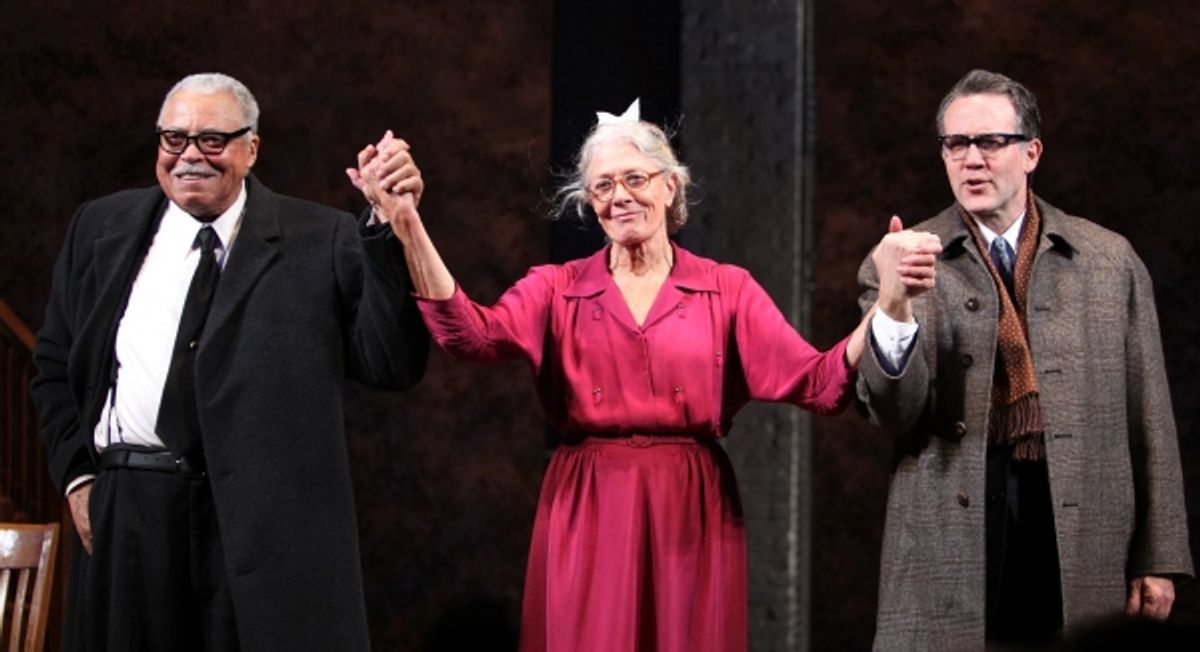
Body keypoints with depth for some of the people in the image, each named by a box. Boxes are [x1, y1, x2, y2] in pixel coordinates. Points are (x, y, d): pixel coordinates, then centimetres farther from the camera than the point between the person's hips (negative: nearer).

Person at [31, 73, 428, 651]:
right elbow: (55, 365, 19)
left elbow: (392, 364, -7)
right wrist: (77, 475, 7)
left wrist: (390, 229, -16)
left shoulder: (318, 241, 1)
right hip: (126, 522, 3)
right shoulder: (101, 228, 12)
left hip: (266, 522, -3)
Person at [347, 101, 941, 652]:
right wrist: (405, 222, -28)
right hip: (588, 517, 0)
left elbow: (818, 383, -7)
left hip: (691, 517, 0)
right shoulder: (558, 288, 5)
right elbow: (474, 336, -15)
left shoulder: (727, 290, 4)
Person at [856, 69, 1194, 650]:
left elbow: (1147, 416, 9)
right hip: (951, 532, -1)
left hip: (1083, 533, 1)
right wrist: (895, 310, -22)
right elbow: (894, 414, -4)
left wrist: (1157, 559, 5)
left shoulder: (1110, 261, 9)